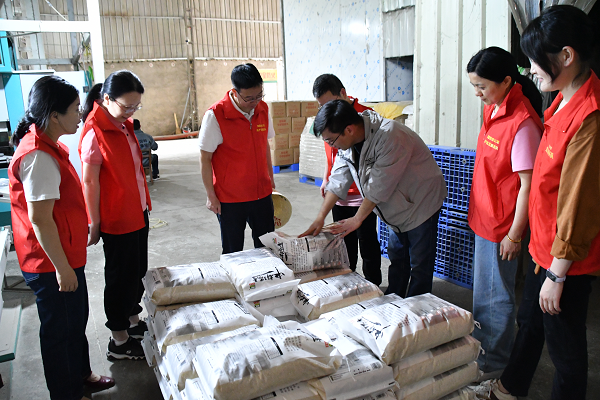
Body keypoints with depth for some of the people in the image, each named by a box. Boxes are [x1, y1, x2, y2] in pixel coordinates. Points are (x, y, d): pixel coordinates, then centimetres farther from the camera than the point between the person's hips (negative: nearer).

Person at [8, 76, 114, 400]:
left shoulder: (48, 145, 7)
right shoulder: (39, 157, -25)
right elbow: (39, 220, -26)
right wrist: (61, 267, -21)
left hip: (66, 255, 10)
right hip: (51, 263, -10)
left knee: (76, 320, 23)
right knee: (59, 329, 8)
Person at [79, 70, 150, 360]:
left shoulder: (124, 124, 7)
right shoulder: (95, 133, -20)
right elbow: (90, 181, -18)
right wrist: (94, 224, -15)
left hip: (137, 213, 8)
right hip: (116, 219, -8)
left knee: (138, 271, 19)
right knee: (121, 277, 4)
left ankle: (133, 322, 38)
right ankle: (119, 342, 21)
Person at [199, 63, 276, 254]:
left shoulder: (263, 109, 1)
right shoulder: (215, 115, -15)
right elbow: (205, 158, -10)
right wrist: (210, 195, -9)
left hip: (262, 193, 5)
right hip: (229, 198, -4)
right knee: (233, 253, 10)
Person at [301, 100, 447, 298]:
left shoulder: (390, 137, -33)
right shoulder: (347, 140, -8)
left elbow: (378, 187, -28)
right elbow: (338, 181, -2)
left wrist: (357, 219, -17)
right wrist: (320, 218, -6)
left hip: (421, 203, -7)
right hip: (397, 207, 8)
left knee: (420, 266, 0)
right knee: (397, 259, 16)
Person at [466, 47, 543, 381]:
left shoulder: (522, 123, -24)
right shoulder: (493, 109, 4)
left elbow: (528, 184, -22)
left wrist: (514, 234, -18)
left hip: (503, 224, -9)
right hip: (485, 217, 9)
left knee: (496, 297, 9)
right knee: (484, 290, 23)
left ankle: (496, 363, 29)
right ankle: (480, 346, 43)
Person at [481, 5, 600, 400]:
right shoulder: (563, 102, 3)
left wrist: (557, 274, -17)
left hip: (568, 260, -9)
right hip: (545, 246, 10)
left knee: (565, 343, 11)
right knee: (529, 322, 26)